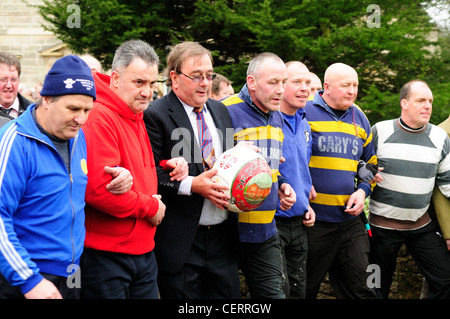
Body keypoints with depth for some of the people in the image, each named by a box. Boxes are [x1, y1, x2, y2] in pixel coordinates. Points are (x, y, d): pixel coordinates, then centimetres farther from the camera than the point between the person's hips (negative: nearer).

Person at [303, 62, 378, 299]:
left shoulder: (359, 119, 12)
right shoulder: (305, 112, -6)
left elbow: (370, 162, 22)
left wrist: (362, 190, 4)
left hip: (350, 218, 5)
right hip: (313, 219, -5)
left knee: (360, 289, 7)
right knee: (304, 290, 7)